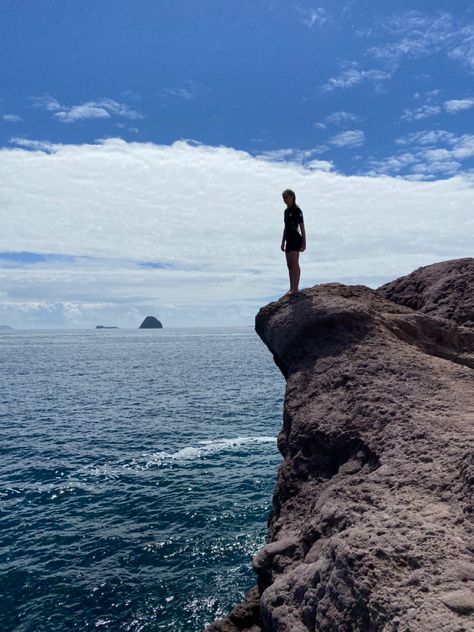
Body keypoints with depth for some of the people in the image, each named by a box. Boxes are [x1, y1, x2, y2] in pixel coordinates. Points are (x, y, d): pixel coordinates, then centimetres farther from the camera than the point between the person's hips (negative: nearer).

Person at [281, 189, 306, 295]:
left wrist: (304, 242, -12)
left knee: (294, 263, -12)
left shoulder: (297, 210, -7)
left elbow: (302, 227, -9)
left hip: (296, 239, -8)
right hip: (289, 240, 8)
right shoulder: (286, 211, 16)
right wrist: (283, 242, 20)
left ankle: (295, 288, -13)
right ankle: (292, 288, 14)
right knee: (289, 264, 8)